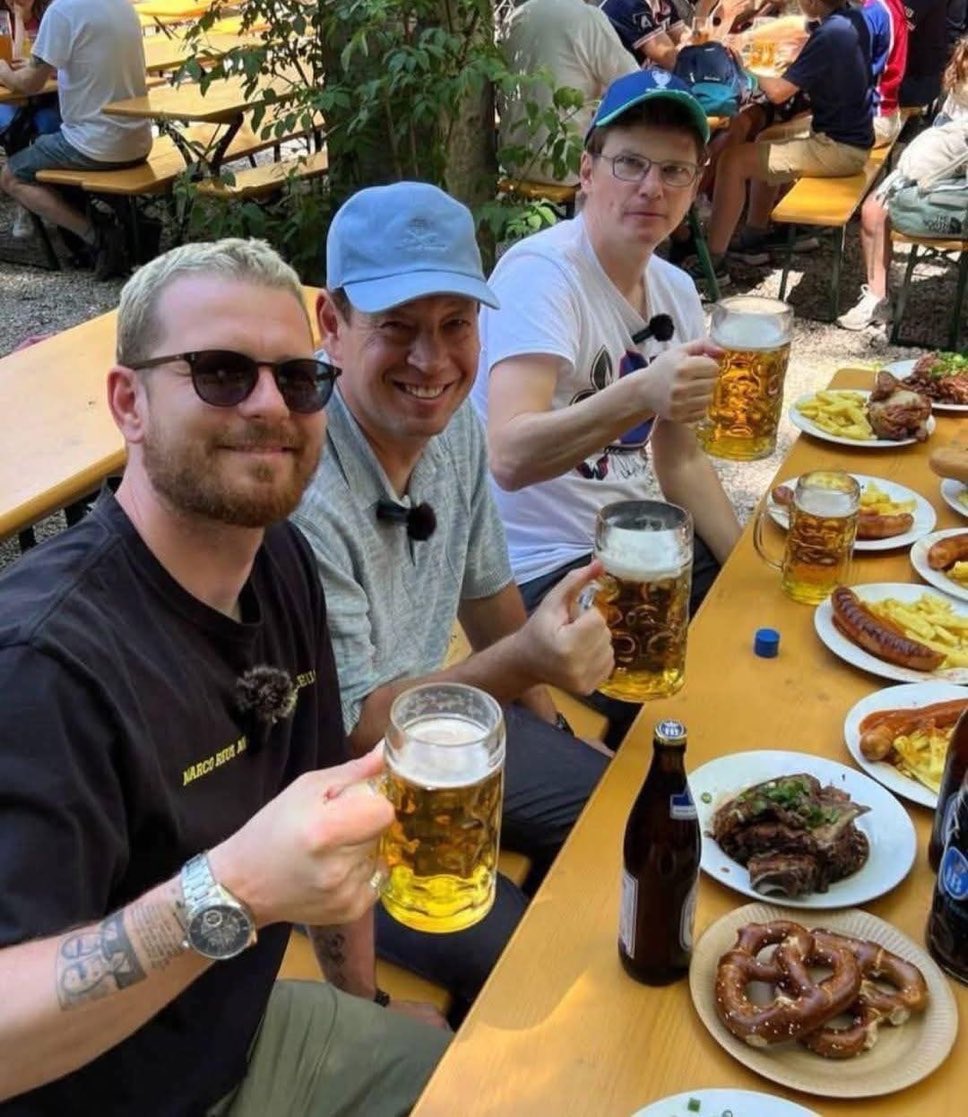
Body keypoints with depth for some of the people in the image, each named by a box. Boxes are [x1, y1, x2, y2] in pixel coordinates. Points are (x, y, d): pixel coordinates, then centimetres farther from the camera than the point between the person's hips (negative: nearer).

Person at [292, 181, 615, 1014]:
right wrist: (520, 662, -40)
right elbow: (351, 730, -26)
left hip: (428, 710, 8)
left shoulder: (453, 421, -8)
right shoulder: (300, 489, -32)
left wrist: (545, 718, 16)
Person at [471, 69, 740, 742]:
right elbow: (511, 458, -34)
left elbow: (680, 459, 13)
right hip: (544, 572, -8)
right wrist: (640, 394, -49)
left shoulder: (675, 290, 6)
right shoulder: (541, 272, -19)